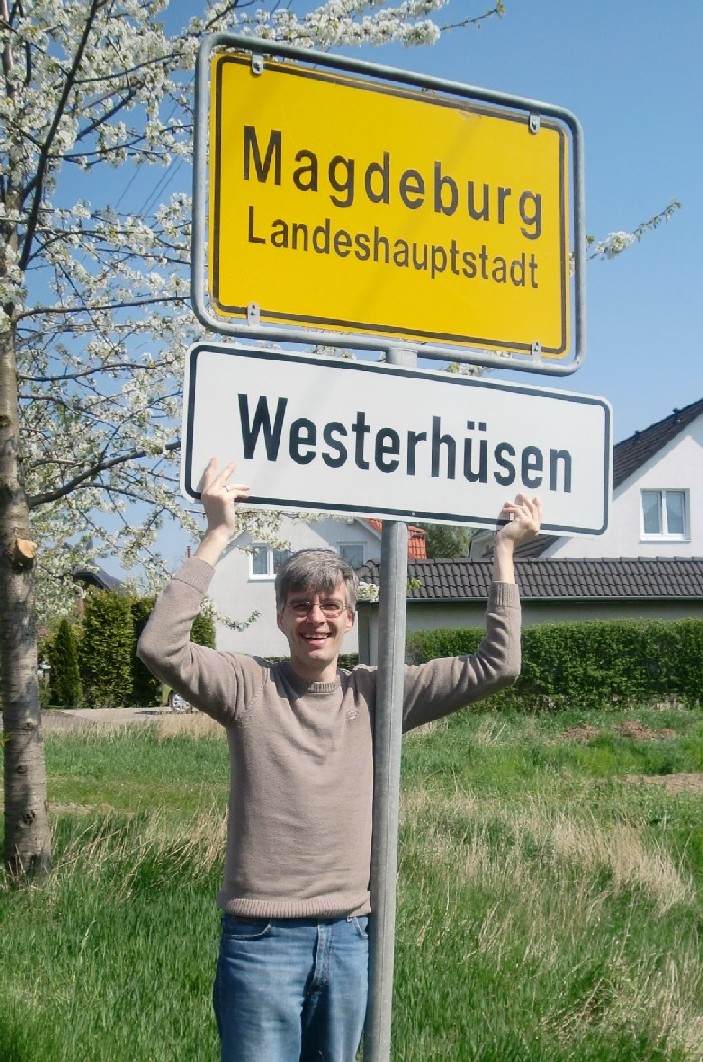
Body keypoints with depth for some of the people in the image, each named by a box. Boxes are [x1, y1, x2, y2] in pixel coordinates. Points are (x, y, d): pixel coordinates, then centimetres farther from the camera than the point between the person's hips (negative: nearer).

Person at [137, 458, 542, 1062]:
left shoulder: (376, 695, 3)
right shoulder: (250, 687, -4)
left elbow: (496, 666, 2)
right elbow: (161, 647, -21)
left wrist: (504, 550, 0)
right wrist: (218, 537, -20)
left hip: (349, 939, 3)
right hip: (263, 940, -3)